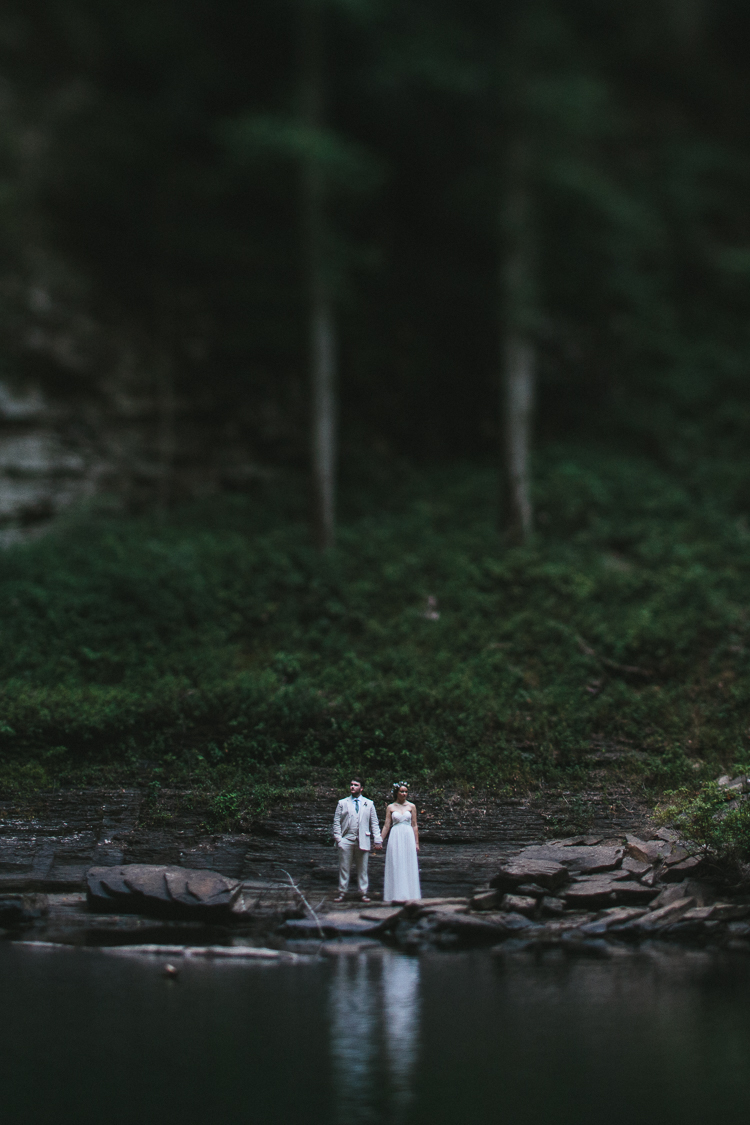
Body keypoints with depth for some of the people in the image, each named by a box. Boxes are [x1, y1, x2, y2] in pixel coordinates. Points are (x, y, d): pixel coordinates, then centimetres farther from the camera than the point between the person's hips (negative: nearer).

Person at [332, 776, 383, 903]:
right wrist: (338, 838, -4)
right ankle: (341, 893, 7)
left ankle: (363, 893, 10)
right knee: (344, 868, 1)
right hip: (346, 840, 0)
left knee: (363, 869, 4)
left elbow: (374, 823, 11)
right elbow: (336, 822, 7)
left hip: (363, 841, 0)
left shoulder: (369, 804, 13)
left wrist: (377, 840, 2)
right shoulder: (342, 803, 11)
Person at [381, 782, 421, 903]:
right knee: (395, 867, -1)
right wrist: (380, 841, 3)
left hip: (408, 838, 0)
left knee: (409, 867, 0)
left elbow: (414, 826, 8)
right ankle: (396, 895, 4)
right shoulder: (390, 807, 6)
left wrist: (417, 843, 5)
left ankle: (409, 894, 6)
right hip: (395, 838, 0)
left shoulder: (411, 807, 7)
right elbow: (386, 826, 7)